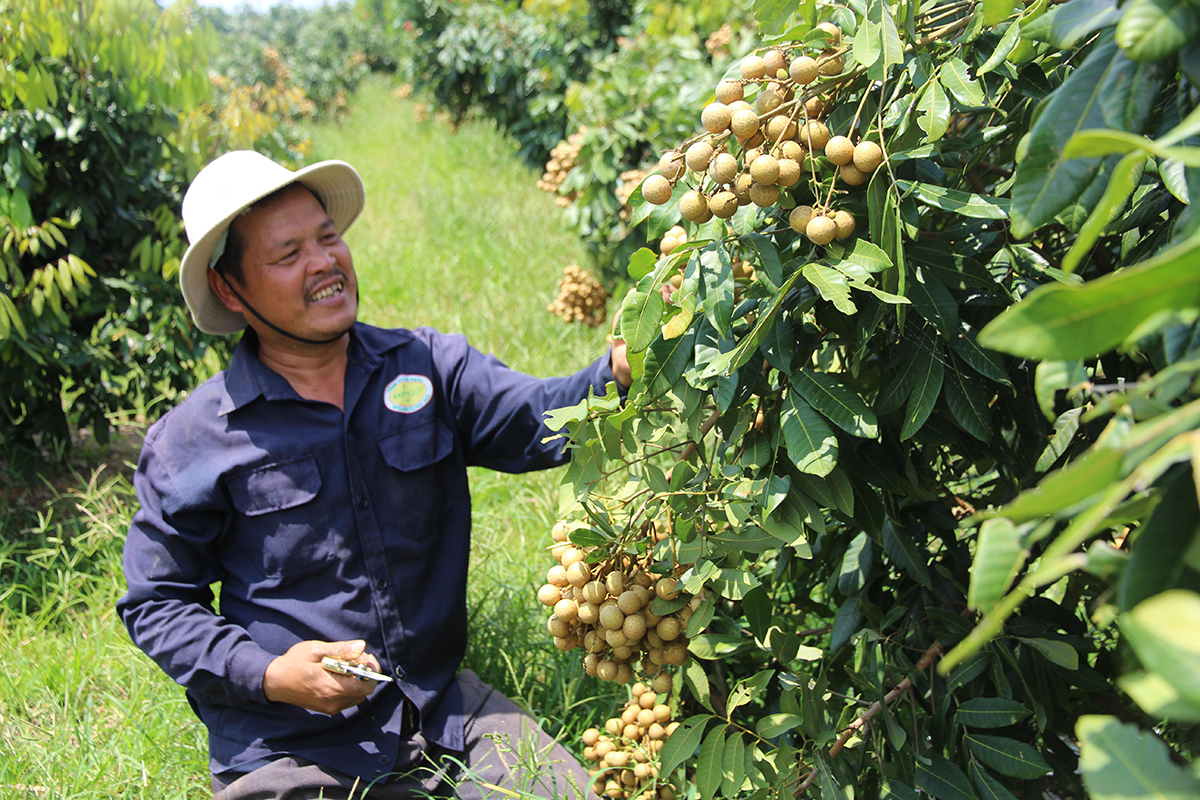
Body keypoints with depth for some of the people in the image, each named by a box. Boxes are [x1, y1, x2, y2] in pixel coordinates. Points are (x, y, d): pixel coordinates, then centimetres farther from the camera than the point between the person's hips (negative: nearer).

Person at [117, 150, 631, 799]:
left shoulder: (427, 364, 2)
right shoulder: (189, 442, -4)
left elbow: (537, 418, -14)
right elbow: (156, 604, 3)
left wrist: (618, 371, -36)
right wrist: (268, 676, -12)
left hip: (443, 715, 2)